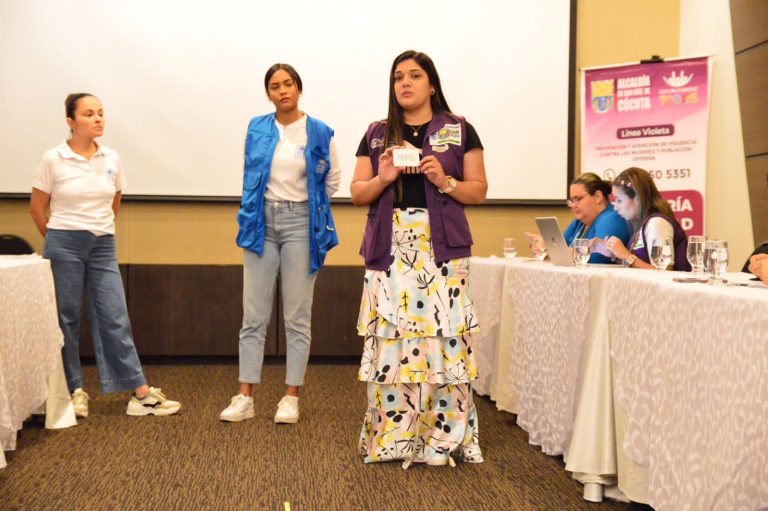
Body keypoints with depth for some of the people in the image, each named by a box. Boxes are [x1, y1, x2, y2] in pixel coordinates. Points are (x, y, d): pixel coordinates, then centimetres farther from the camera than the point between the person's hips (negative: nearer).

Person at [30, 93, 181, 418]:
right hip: (64, 246, -3)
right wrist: (59, 241, 11)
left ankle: (141, 394, 2)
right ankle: (75, 392, 18)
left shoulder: (112, 159, 5)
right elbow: (37, 208, 3)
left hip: (103, 246, 3)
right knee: (66, 319, 5)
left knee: (115, 319, 1)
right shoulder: (53, 159, -5)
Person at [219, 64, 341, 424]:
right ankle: (245, 397, 10)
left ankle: (291, 397, 13)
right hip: (261, 224, 2)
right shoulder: (256, 129, 6)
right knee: (254, 315, 3)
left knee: (297, 316, 3)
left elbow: (332, 180, 10)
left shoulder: (320, 133, -1)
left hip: (300, 224, -2)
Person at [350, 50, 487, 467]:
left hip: (441, 249, -2)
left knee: (443, 335, -7)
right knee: (389, 337, -1)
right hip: (389, 249, 2)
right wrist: (383, 178, -8)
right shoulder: (376, 134, 14)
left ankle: (444, 439, 3)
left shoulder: (459, 130, 7)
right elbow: (357, 194, 12)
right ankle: (389, 436, 8)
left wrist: (445, 181, -11)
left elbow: (479, 191, 6)